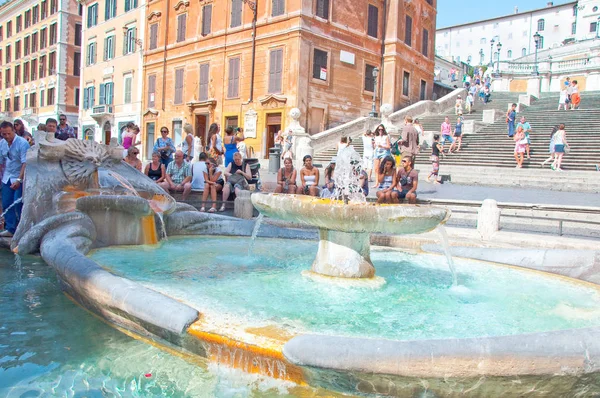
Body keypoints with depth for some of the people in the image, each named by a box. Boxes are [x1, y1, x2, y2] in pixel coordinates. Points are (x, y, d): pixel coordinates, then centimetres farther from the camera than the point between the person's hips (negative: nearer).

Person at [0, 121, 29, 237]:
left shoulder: (22, 143, -15)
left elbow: (25, 163, -20)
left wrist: (19, 180, -26)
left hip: (20, 178, -6)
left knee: (18, 204, -6)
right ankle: (10, 229, 16)